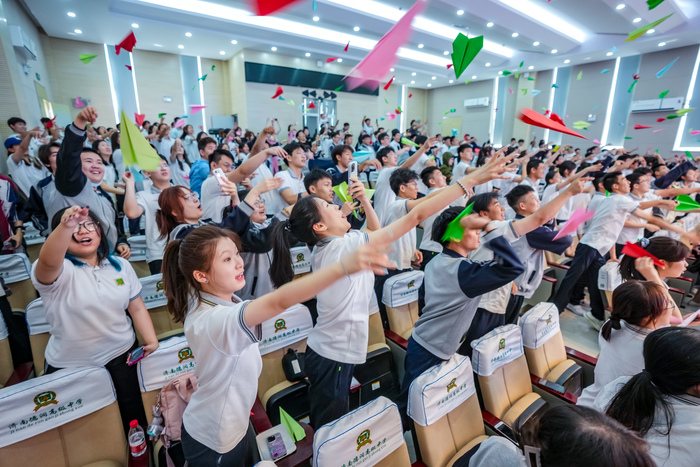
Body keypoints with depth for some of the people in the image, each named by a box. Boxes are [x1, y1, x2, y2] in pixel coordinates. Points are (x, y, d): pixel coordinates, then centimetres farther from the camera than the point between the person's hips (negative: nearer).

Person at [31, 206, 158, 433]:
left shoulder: (120, 265, 1)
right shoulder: (57, 270, -12)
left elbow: (137, 307, 5)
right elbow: (48, 262, -38)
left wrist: (152, 340, -6)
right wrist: (66, 226, -55)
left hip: (122, 355, 3)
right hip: (71, 367, -2)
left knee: (135, 420, 10)